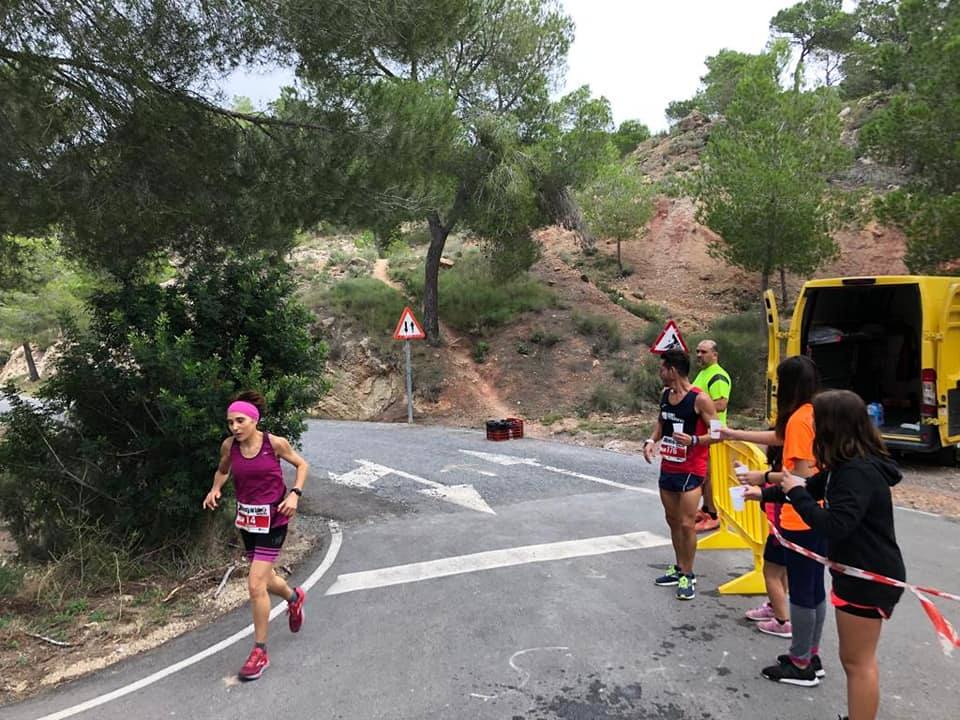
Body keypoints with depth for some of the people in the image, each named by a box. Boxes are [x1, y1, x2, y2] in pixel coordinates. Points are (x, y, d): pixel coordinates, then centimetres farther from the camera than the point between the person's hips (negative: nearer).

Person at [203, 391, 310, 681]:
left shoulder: (275, 443, -15)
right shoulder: (229, 445, -5)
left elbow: (302, 464, 0)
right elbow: (222, 470, 15)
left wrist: (295, 494, -14)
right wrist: (215, 489, -5)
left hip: (272, 519, -5)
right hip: (247, 518, 5)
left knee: (255, 585, -10)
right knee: (264, 579, 19)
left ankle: (260, 652, 7)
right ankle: (294, 597, 53)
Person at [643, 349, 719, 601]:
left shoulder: (700, 399, -18)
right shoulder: (665, 395, 4)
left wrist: (693, 440, -30)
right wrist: (652, 440, 1)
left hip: (690, 470, -7)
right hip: (667, 467, 7)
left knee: (686, 524, -5)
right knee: (672, 520, 15)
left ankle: (688, 576, 11)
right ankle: (679, 568, 30)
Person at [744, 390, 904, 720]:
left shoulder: (859, 472, -27)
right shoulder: (847, 465, 6)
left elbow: (834, 526, -34)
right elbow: (814, 487, 22)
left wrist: (795, 492, -24)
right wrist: (765, 493, 27)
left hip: (870, 578, -10)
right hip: (858, 572, 10)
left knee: (858, 661, 4)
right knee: (855, 659, 22)